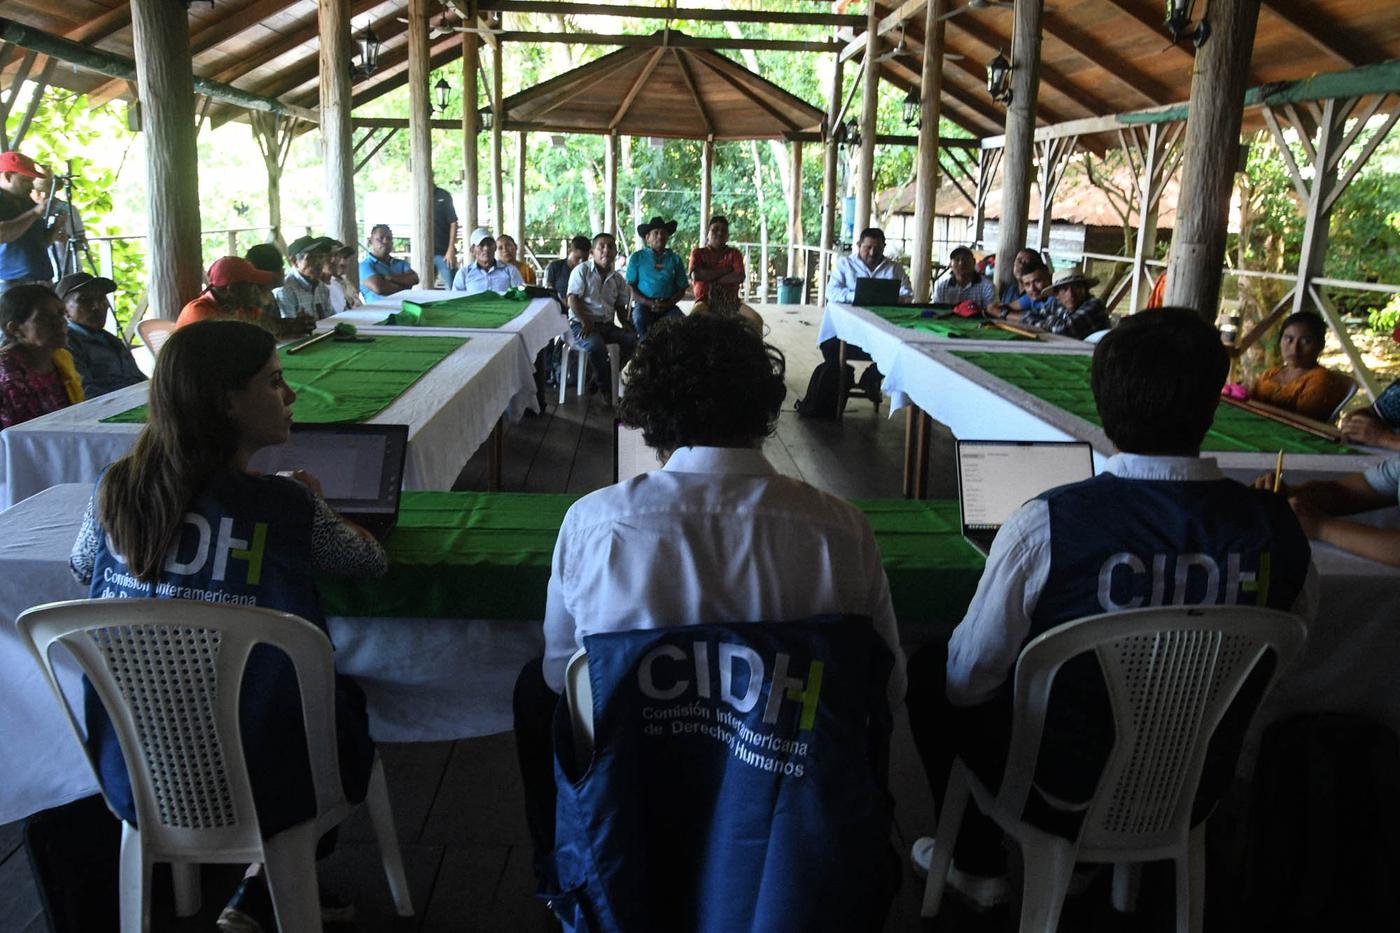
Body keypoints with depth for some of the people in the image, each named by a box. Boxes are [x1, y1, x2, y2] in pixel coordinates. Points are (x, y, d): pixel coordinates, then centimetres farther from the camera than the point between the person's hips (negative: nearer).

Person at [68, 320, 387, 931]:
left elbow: (81, 569, 14)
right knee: (346, 697, 29)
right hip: (255, 784, -5)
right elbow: (372, 560, -3)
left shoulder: (114, 490, -7)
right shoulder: (283, 506, -20)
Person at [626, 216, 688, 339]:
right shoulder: (637, 257, 11)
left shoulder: (675, 259, 16)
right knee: (640, 319, -35)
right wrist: (648, 303, -10)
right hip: (644, 304, -1)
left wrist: (669, 303, -7)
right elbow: (630, 286, 4)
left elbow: (682, 289, 13)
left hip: (668, 306, 1)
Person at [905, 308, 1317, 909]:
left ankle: (979, 866, 26)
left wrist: (954, 678, 7)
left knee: (929, 670, 18)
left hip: (1063, 796, -4)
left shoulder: (1045, 526, -28)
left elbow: (968, 679, -16)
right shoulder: (1279, 529, -17)